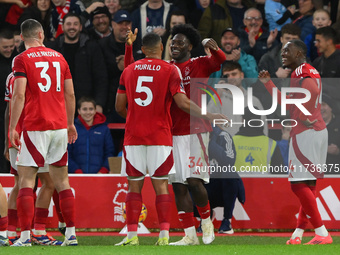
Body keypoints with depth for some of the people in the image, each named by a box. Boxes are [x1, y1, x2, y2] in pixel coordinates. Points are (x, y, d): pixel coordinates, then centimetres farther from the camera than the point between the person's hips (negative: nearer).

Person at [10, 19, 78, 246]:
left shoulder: (22, 59, -5)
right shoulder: (59, 57, 11)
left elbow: (19, 95, -13)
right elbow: (70, 94, 12)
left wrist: (12, 128, -9)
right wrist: (70, 124, 23)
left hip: (35, 127, -5)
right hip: (60, 125, 5)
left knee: (26, 179, -2)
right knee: (61, 180, 11)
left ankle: (25, 236, -10)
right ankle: (71, 233, 9)